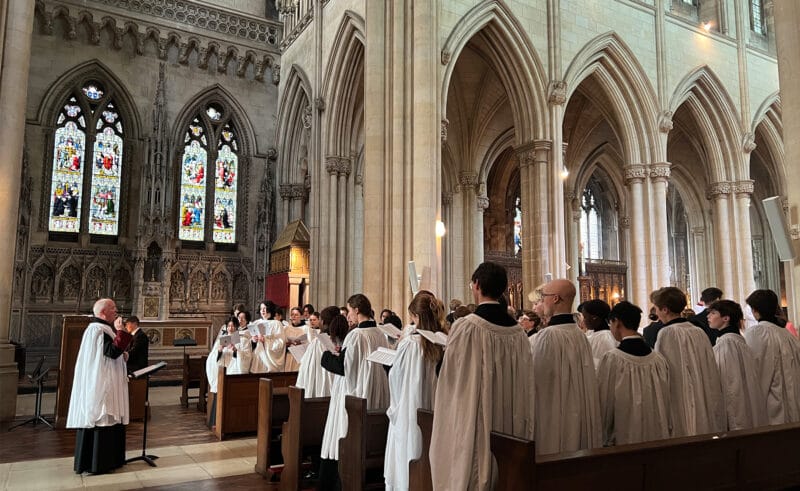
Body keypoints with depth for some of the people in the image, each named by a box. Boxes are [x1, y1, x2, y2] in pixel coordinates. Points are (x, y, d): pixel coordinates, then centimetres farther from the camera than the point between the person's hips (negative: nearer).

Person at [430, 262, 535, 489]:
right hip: (510, 429, 5)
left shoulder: (466, 327, -15)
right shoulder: (518, 331, 1)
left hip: (474, 428, -5)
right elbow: (524, 386, 6)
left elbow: (449, 380, -8)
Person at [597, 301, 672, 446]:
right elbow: (666, 403, 5)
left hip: (623, 440, -5)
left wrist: (604, 440, 1)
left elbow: (604, 406, -11)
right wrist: (665, 431, 17)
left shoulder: (611, 359, -17)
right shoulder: (659, 360, -3)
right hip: (658, 438, 5)